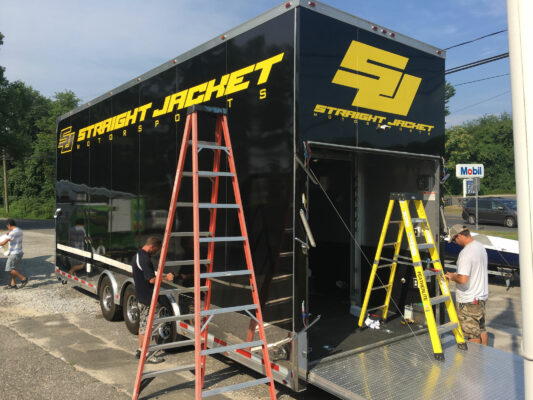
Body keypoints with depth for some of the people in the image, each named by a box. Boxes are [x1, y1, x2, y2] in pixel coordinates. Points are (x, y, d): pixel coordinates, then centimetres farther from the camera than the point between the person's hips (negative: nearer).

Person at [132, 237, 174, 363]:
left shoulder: (137, 256, 12)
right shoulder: (145, 259, -22)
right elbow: (152, 279, -25)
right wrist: (166, 278, -12)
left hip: (141, 296, 11)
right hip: (147, 297, -11)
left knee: (142, 324, 18)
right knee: (146, 325, -2)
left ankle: (140, 350, 28)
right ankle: (147, 355, 6)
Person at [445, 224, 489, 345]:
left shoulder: (465, 253, -25)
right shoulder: (481, 247, 5)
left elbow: (463, 279, -31)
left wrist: (452, 277, -12)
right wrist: (458, 274, 13)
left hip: (468, 301, -9)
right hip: (482, 296, 9)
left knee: (473, 334, 4)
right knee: (481, 329, 22)